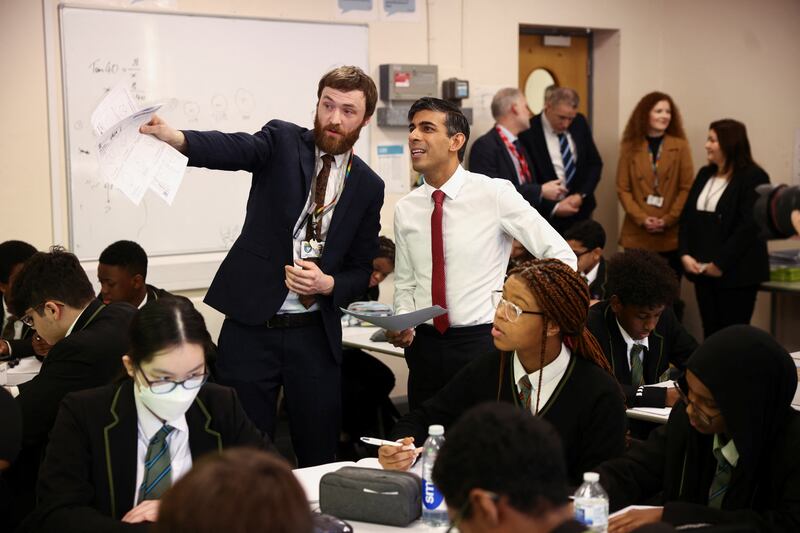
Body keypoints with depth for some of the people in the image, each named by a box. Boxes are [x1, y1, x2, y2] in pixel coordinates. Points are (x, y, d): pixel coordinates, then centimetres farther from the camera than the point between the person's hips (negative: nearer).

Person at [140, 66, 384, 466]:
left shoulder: (368, 186, 7)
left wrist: (327, 283, -10)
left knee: (320, 455, 9)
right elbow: (233, 149, -22)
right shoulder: (282, 142, 0)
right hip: (251, 326, -2)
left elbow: (361, 271, 12)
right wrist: (176, 138, -43)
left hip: (314, 335, 2)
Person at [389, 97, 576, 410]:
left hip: (483, 344, -4)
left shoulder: (495, 194, -8)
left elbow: (561, 256, -6)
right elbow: (405, 284, 12)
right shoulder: (405, 209, 5)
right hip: (424, 346, 4)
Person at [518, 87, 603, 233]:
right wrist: (553, 207, -18)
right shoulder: (528, 133, -13)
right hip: (547, 215, -5)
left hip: (579, 209, 5)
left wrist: (581, 195, -7)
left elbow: (594, 163, 8)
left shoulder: (580, 123, 3)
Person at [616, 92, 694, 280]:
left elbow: (687, 188, 0)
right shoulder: (630, 147, 6)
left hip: (671, 236, 0)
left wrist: (667, 220, -10)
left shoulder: (680, 146, 4)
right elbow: (623, 189, 3)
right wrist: (641, 219, -10)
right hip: (637, 235, 0)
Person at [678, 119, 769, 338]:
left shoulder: (753, 177, -9)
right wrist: (685, 254, -4)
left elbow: (749, 226, -16)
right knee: (710, 333, 10)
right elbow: (687, 215, 10)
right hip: (703, 270, 7)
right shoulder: (705, 174, 14)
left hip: (735, 272, -6)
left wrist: (720, 263, -17)